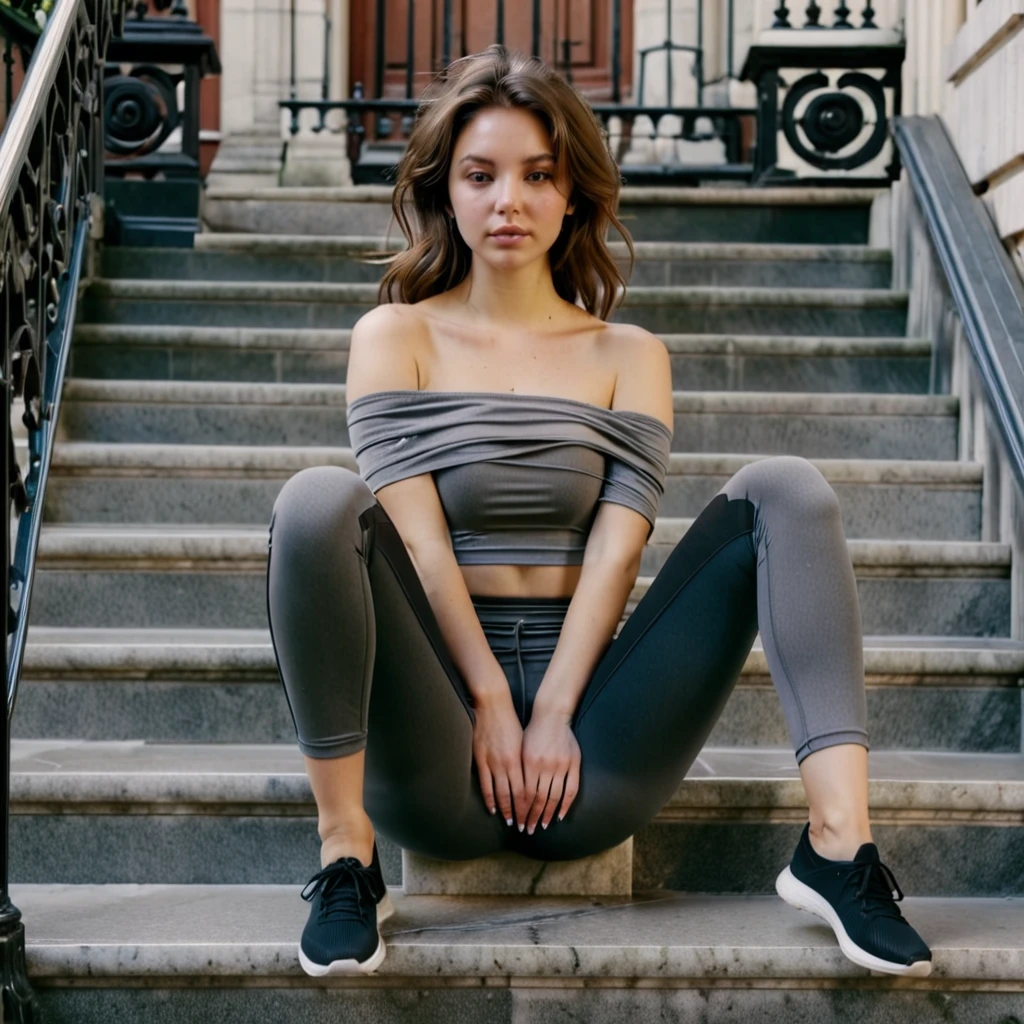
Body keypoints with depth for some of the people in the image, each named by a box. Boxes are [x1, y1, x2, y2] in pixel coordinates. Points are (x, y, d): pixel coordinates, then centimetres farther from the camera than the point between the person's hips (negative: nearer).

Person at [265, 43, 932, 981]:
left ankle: (838, 848, -27)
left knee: (785, 491, -13)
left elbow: (617, 548, 0)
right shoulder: (396, 337, 8)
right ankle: (347, 865, -24)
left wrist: (553, 712, -12)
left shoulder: (628, 357, 12)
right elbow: (414, 533, -4)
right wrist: (489, 700, -14)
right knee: (319, 501, -27)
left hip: (583, 743, 2)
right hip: (436, 764, -2)